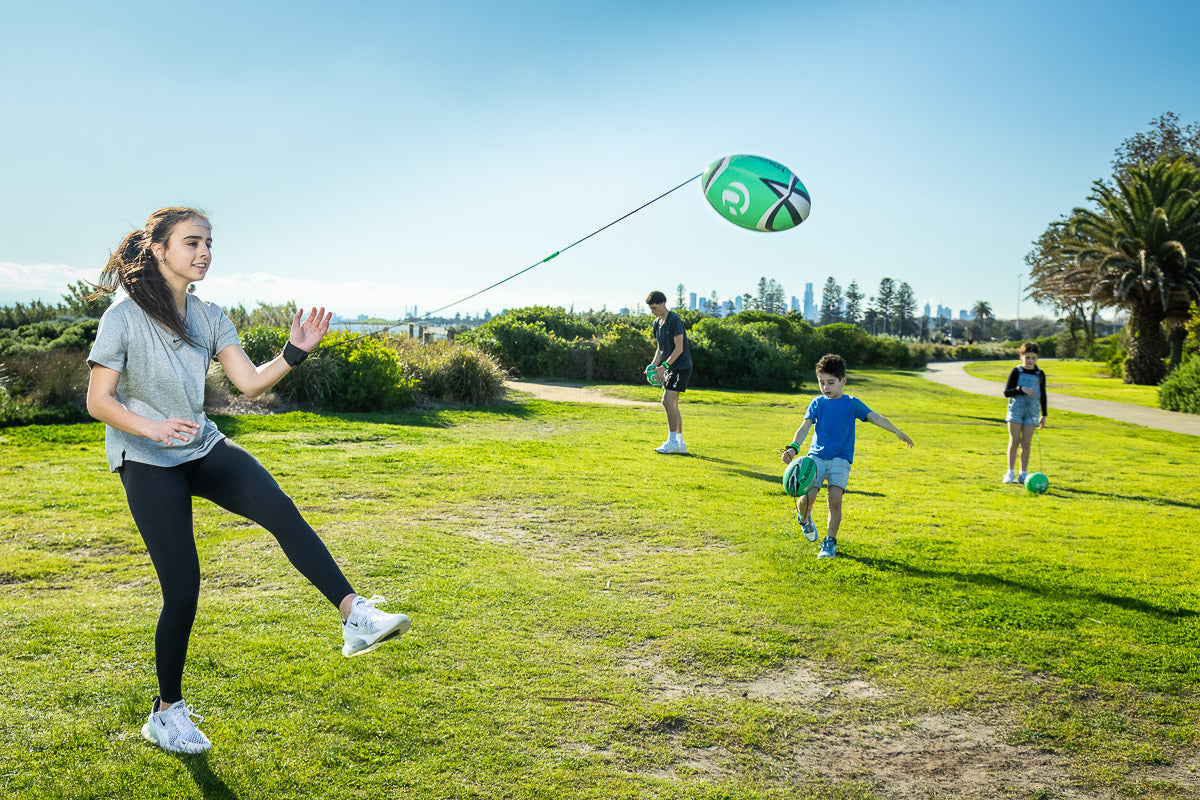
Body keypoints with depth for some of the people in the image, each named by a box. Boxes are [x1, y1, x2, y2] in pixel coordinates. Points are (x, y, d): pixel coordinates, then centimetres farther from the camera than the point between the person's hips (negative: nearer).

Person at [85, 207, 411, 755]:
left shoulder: (208, 317, 5)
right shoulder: (124, 318, -11)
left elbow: (250, 382, -1)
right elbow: (98, 401, -11)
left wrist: (294, 353, -19)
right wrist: (153, 427, -29)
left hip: (204, 448, 5)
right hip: (147, 463, -4)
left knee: (280, 509, -24)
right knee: (182, 588, -6)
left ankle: (355, 617, -34)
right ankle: (167, 712, 15)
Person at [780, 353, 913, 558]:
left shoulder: (852, 403, 6)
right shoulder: (817, 403, 6)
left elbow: (874, 417, 0)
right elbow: (805, 427, -3)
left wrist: (897, 432, -9)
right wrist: (793, 447, -19)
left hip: (840, 459, 0)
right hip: (817, 456, 0)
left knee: (835, 500, -17)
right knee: (807, 497, -15)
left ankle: (830, 542, 2)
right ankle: (804, 518, 22)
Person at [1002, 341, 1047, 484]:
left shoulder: (1040, 374, 9)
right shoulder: (1016, 372, 0)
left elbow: (1043, 395, 17)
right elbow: (1007, 392, -4)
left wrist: (1044, 415, 15)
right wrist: (1021, 389, -21)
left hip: (1032, 410, 2)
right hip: (1016, 408, -2)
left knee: (1026, 443, 0)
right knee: (1014, 441, -2)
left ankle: (1023, 474, 7)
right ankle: (1011, 473, 4)